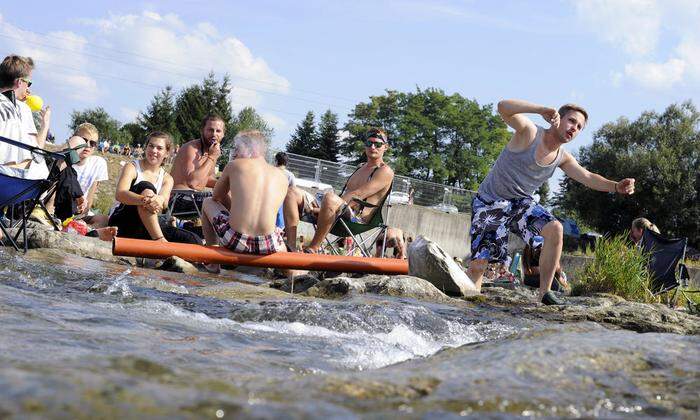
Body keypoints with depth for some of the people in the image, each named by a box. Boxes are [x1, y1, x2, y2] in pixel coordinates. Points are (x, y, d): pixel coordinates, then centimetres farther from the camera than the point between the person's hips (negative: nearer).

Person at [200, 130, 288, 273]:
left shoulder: (234, 165, 4)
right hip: (267, 247, 3)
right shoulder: (282, 177, 10)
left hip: (235, 241, -3)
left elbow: (217, 196, 18)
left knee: (208, 202, 27)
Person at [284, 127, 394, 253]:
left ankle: (312, 250, -33)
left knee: (330, 197, -40)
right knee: (293, 193, -5)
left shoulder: (385, 171, 1)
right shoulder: (361, 169, 29)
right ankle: (291, 248, -22)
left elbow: (357, 196, -11)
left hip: (356, 218, -9)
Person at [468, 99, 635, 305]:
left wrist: (616, 186, -20)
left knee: (555, 229, -20)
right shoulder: (529, 132, -16)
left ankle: (545, 293, -10)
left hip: (521, 203, 5)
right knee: (478, 264, -13)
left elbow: (588, 177, -2)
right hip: (490, 202, -5)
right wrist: (542, 109, -42)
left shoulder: (562, 158, 3)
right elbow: (503, 107, -32)